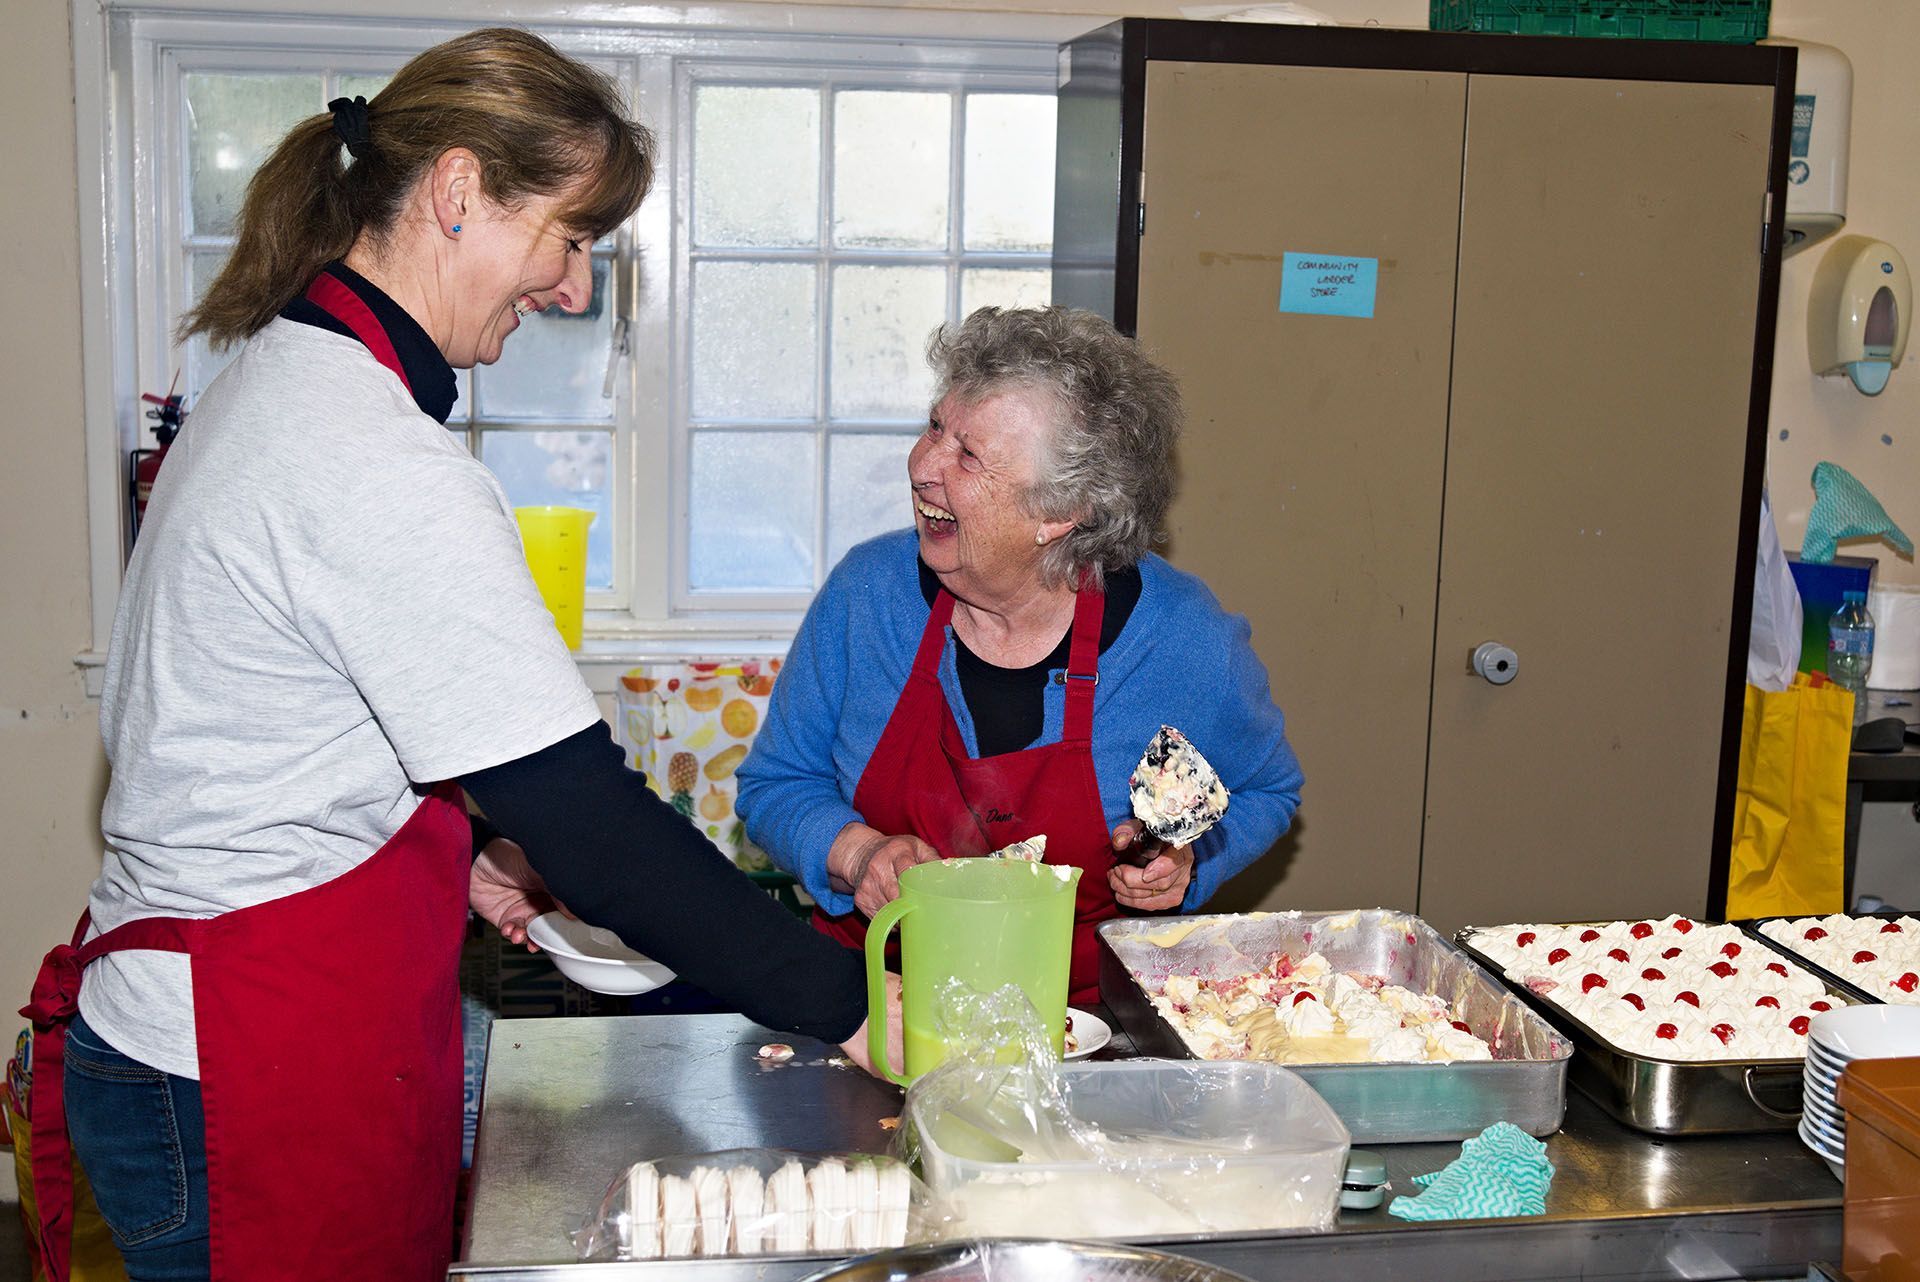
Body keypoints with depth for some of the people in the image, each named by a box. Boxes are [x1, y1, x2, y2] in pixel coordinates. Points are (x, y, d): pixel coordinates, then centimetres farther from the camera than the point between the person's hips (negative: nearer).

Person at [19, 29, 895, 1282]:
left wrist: (453, 857, 10)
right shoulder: (380, 463, -24)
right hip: (258, 1087, -10)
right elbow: (584, 815, -26)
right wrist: (844, 1007, -20)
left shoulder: (291, 375, 9)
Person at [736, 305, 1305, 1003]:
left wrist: (1185, 860, -12)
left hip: (1088, 1009, -1)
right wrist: (857, 853, -15)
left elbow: (1265, 791, 9)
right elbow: (773, 784, 5)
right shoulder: (867, 591, -7)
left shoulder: (1187, 639, -12)